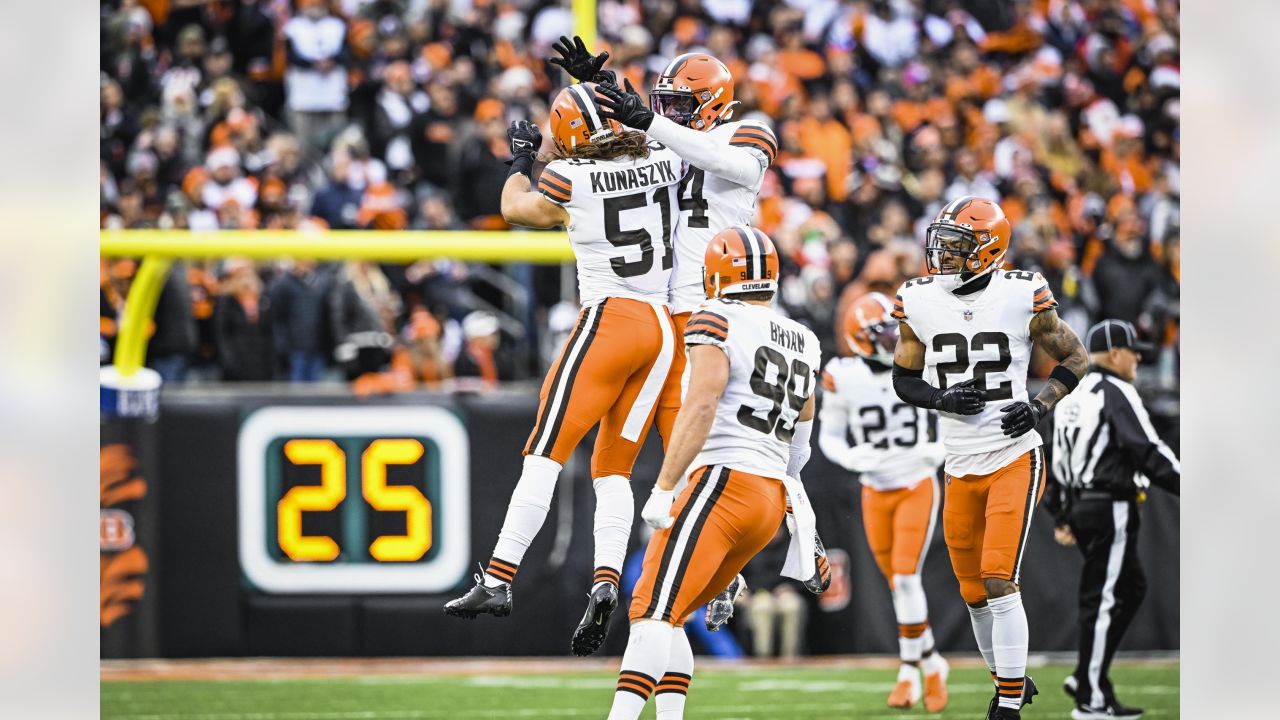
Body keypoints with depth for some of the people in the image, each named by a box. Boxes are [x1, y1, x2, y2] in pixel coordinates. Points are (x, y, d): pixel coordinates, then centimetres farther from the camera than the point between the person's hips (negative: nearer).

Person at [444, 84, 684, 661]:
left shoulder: (570, 177, -5)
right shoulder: (665, 160, 6)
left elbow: (515, 208, 16)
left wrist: (521, 158, 30)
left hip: (609, 318, -5)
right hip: (664, 327, 5)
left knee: (545, 454, -5)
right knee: (613, 468, 9)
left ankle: (497, 579, -11)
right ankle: (606, 581, -9)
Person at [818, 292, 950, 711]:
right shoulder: (842, 378, -8)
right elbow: (829, 437, 1)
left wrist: (940, 450, -12)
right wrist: (850, 457, -19)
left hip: (917, 487, -2)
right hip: (875, 492, 2)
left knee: (906, 579, -13)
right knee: (899, 584, 7)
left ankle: (910, 670, -2)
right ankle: (930, 662, 25)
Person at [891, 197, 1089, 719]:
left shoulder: (1022, 297, -9)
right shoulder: (918, 302, 0)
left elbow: (1074, 359, 2)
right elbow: (904, 379, 10)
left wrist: (1039, 406, -13)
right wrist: (943, 399, -10)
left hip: (1014, 459, -4)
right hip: (960, 468, 4)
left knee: (999, 582, -14)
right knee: (974, 593, 11)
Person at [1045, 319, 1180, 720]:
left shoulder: (1071, 397, 17)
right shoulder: (1115, 392, -11)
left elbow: (1057, 461, 21)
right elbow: (1147, 450, -19)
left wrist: (1063, 517, 24)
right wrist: (1187, 488, -18)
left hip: (1081, 507, 10)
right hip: (1111, 509, -10)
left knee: (1131, 588, 15)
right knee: (1103, 598, -5)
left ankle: (1085, 679, 12)